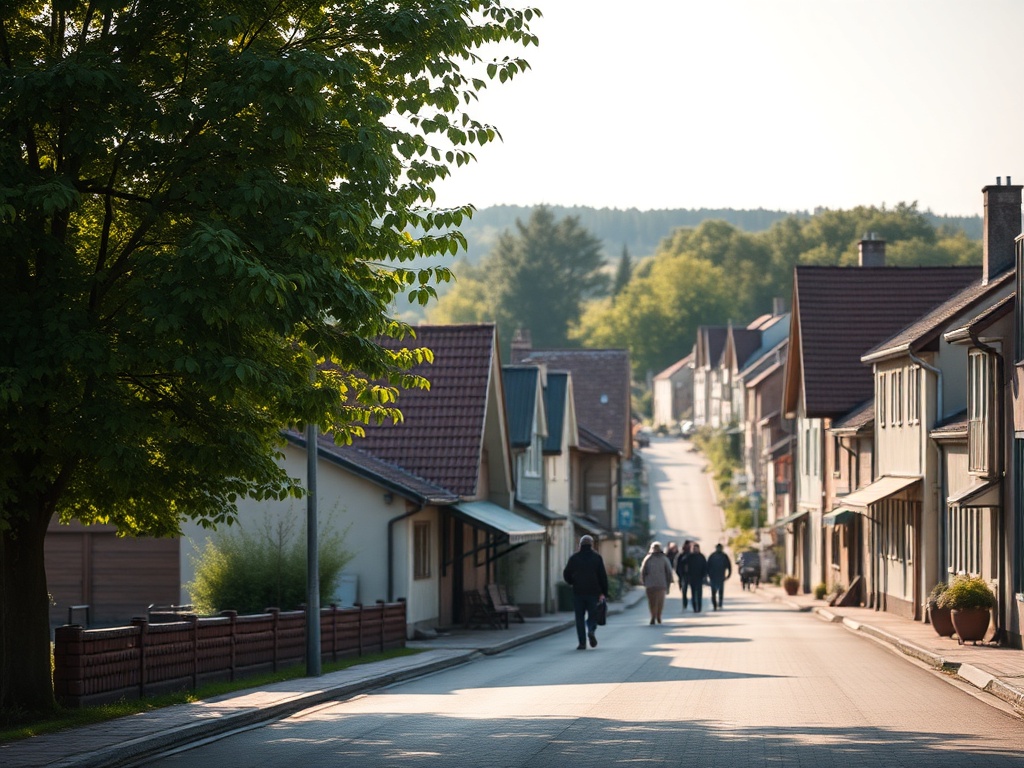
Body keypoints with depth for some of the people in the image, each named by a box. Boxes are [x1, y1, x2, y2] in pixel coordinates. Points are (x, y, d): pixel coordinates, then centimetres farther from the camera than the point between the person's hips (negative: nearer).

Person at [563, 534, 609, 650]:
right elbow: (603, 576, -4)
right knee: (593, 615, 10)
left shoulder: (574, 558, 3)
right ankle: (591, 630, -21)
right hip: (593, 592, -1)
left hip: (578, 592, 1)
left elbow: (566, 574, 5)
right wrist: (603, 592, -1)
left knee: (580, 617, 6)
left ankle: (582, 643, -1)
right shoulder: (597, 558, 0)